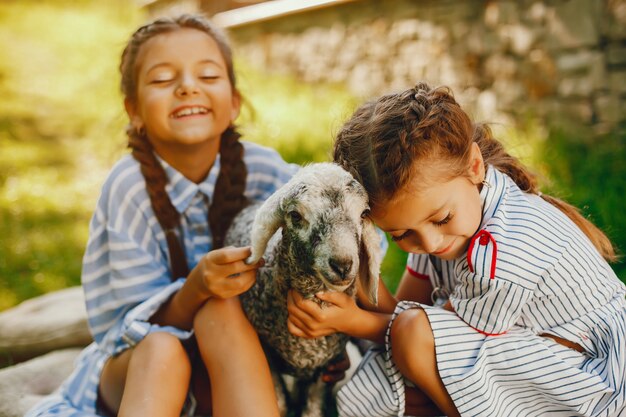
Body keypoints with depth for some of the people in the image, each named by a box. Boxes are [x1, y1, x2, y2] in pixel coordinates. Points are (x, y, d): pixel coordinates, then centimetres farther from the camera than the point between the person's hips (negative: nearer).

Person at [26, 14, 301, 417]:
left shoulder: (260, 168, -13)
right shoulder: (130, 188, -16)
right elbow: (148, 326, -14)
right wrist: (196, 288, -37)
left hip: (237, 368, 1)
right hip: (134, 369, 0)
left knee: (221, 310, -30)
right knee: (161, 351, -32)